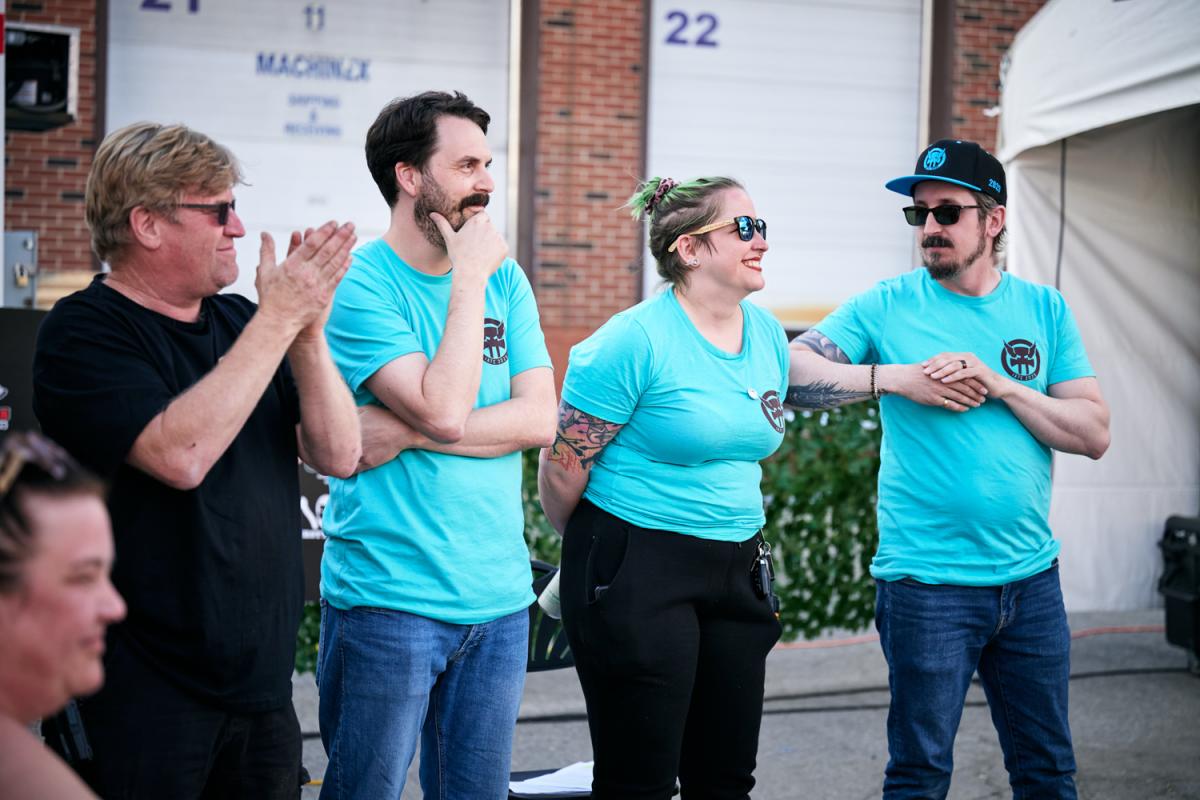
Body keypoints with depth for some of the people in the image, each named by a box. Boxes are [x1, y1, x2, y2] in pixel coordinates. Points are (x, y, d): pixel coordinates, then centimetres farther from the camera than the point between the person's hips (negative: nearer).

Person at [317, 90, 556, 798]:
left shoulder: (507, 280, 8)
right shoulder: (360, 285, -9)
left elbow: (540, 419, -2)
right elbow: (446, 410, -20)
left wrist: (406, 433, -13)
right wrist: (469, 279, -14)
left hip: (499, 598, 5)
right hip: (389, 599, -5)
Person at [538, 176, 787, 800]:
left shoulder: (767, 335, 8)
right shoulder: (637, 340, -14)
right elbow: (564, 465, -10)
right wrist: (598, 551, 4)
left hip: (735, 570, 7)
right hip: (635, 573, -7)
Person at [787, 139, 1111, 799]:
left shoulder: (1044, 310, 6)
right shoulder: (889, 306, -1)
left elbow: (1094, 433, 0)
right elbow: (788, 373, -11)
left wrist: (999, 385, -12)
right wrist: (897, 378, -18)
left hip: (1031, 577, 3)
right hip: (927, 580, -3)